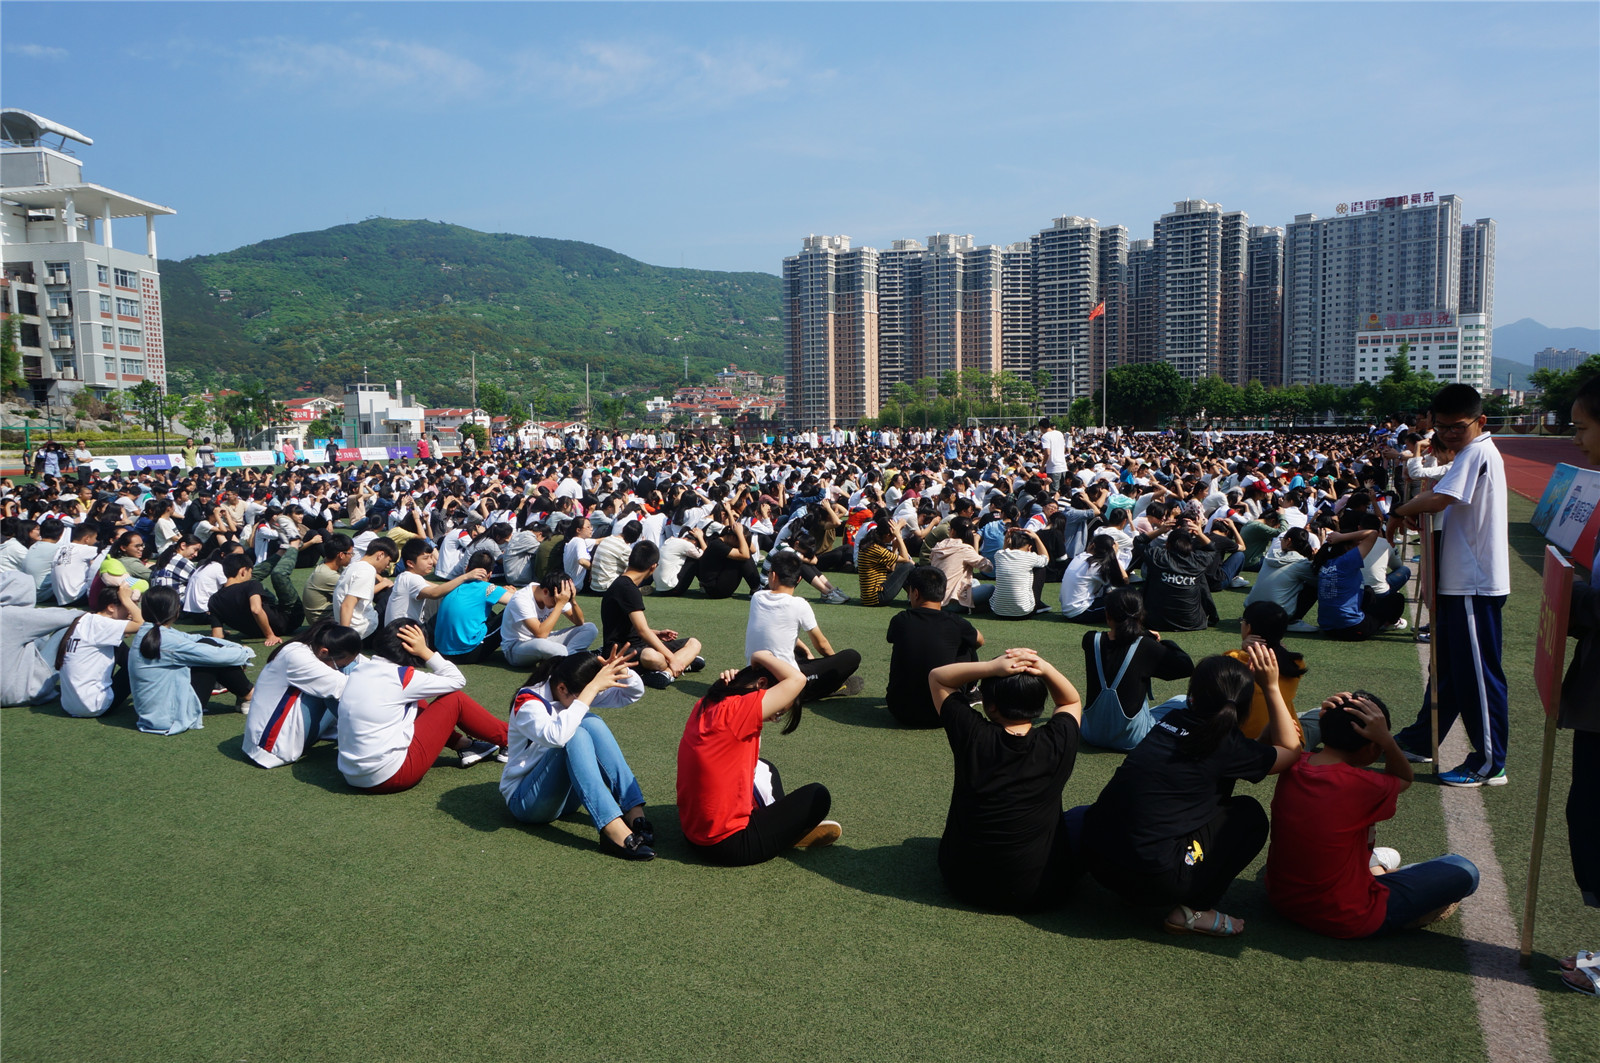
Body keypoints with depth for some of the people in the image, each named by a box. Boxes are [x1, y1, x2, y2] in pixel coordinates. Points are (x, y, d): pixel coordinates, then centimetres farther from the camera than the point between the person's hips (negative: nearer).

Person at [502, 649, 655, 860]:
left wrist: (621, 670, -23)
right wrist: (592, 688, -40)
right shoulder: (528, 702, -20)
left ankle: (635, 815, -28)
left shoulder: (574, 692, 0)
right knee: (576, 736, -32)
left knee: (592, 723, -21)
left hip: (567, 794, 6)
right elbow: (556, 736, -42)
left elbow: (632, 692, -2)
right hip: (525, 799, -6)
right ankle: (615, 832, -44)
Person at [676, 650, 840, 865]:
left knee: (764, 769, 30)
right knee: (818, 796, 0)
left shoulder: (705, 706, 3)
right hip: (729, 845, -9)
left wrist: (726, 686, 5)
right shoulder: (736, 711, -24)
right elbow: (797, 679, -26)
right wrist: (761, 656, -10)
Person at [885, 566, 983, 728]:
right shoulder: (956, 623, -8)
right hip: (942, 715, -1)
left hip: (901, 713, 1)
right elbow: (980, 640, 17)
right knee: (968, 648, 19)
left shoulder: (900, 620, -7)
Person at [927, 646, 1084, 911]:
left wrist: (992, 667, -19)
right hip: (1040, 891, 0)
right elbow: (1071, 701, 6)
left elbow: (937, 677, -3)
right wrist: (1046, 669, -13)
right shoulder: (1058, 744, -18)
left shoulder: (972, 737, -19)